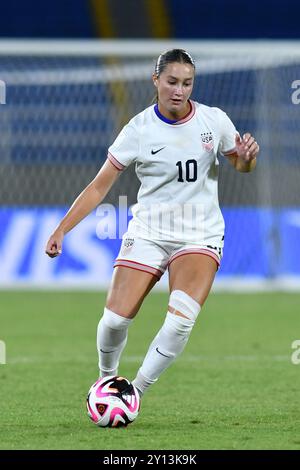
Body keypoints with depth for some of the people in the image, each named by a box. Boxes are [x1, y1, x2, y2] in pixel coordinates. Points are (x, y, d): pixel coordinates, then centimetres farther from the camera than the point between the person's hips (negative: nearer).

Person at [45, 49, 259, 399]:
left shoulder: (214, 120, -3)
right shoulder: (139, 130, -7)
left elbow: (241, 166, 13)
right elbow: (100, 186, -2)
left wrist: (247, 156, -12)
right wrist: (62, 229, -9)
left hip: (201, 235, 0)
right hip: (147, 234, 0)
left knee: (181, 320, -23)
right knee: (115, 319, -11)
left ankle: (135, 392, -8)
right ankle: (107, 376, 22)